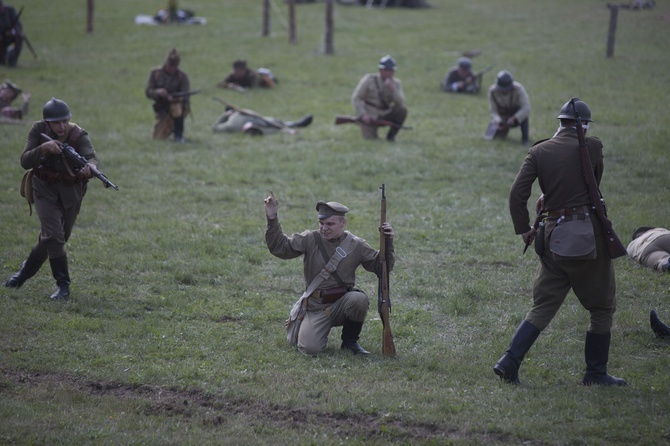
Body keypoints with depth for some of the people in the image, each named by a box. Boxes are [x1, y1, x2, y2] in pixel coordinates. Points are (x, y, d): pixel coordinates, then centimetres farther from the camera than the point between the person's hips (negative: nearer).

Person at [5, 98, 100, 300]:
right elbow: (25, 162, -21)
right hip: (45, 189, -1)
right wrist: (43, 148, -41)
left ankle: (26, 271, 38)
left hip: (70, 192, 1)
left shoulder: (78, 135, -21)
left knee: (54, 239, 13)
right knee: (53, 236, -17)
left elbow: (91, 156, -37)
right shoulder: (38, 130, -15)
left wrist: (91, 166, -62)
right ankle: (63, 285, -9)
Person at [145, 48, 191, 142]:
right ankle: (170, 126, 31)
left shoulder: (182, 76, -11)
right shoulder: (155, 73, -5)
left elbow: (185, 96, -18)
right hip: (161, 107, 3)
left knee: (177, 107, -40)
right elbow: (148, 92, -7)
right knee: (159, 137, -6)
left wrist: (174, 98, -41)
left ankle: (179, 134, -21)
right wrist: (158, 92, -30)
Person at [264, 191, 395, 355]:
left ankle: (350, 341, -6)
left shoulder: (356, 245, 1)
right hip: (316, 309, 0)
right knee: (310, 348, -22)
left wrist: (387, 242, -9)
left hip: (343, 303, 0)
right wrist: (272, 219, -16)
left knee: (358, 299, -35)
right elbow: (279, 247, -5)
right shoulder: (310, 240, -1)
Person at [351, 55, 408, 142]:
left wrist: (392, 89, -26)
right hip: (369, 116, -3)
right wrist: (363, 115, -21)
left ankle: (390, 136, -6)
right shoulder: (369, 80, -8)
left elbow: (400, 103, -12)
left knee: (402, 110, -22)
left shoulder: (396, 83, 1)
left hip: (384, 116, 4)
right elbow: (356, 98, -9)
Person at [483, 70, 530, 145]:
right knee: (488, 136, -11)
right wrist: (498, 121, -34)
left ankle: (525, 138, -18)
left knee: (524, 113, -37)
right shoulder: (492, 91, -22)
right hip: (502, 116, 3)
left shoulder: (518, 89, -30)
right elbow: (493, 111, -15)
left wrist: (513, 118, -46)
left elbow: (526, 108, -35)